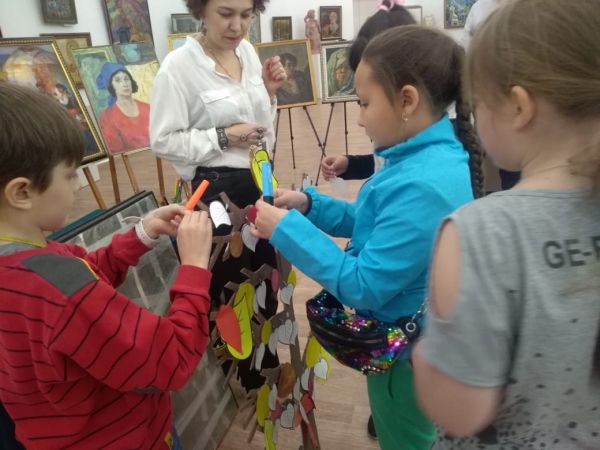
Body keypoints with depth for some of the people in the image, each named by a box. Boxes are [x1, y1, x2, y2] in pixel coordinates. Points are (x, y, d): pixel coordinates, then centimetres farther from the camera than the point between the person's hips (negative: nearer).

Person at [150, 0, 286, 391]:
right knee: (231, 282, 12)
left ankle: (265, 364, 45)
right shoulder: (179, 65, -16)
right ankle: (246, 374, 38)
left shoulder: (249, 51, 5)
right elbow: (164, 140, -16)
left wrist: (269, 92, -4)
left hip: (260, 180, 7)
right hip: (219, 187, -7)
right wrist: (223, 137, -21)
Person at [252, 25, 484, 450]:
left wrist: (287, 228, -24)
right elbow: (377, 227, 7)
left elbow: (363, 286, -30)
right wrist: (309, 204, -2)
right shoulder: (427, 158, -3)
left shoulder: (421, 187, -34)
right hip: (406, 337, 9)